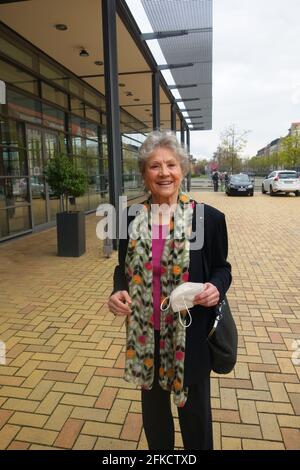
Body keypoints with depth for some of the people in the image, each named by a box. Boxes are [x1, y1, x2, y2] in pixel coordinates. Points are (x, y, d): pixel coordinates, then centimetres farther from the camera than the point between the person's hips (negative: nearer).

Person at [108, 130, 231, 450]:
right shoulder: (131, 219, -3)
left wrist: (216, 288, -21)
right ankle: (159, 450, 54)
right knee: (153, 405, 25)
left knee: (194, 407, 20)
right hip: (145, 333, 3)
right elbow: (123, 268, 7)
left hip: (191, 334, -2)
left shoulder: (209, 217, -10)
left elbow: (221, 268, 0)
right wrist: (119, 291, -13)